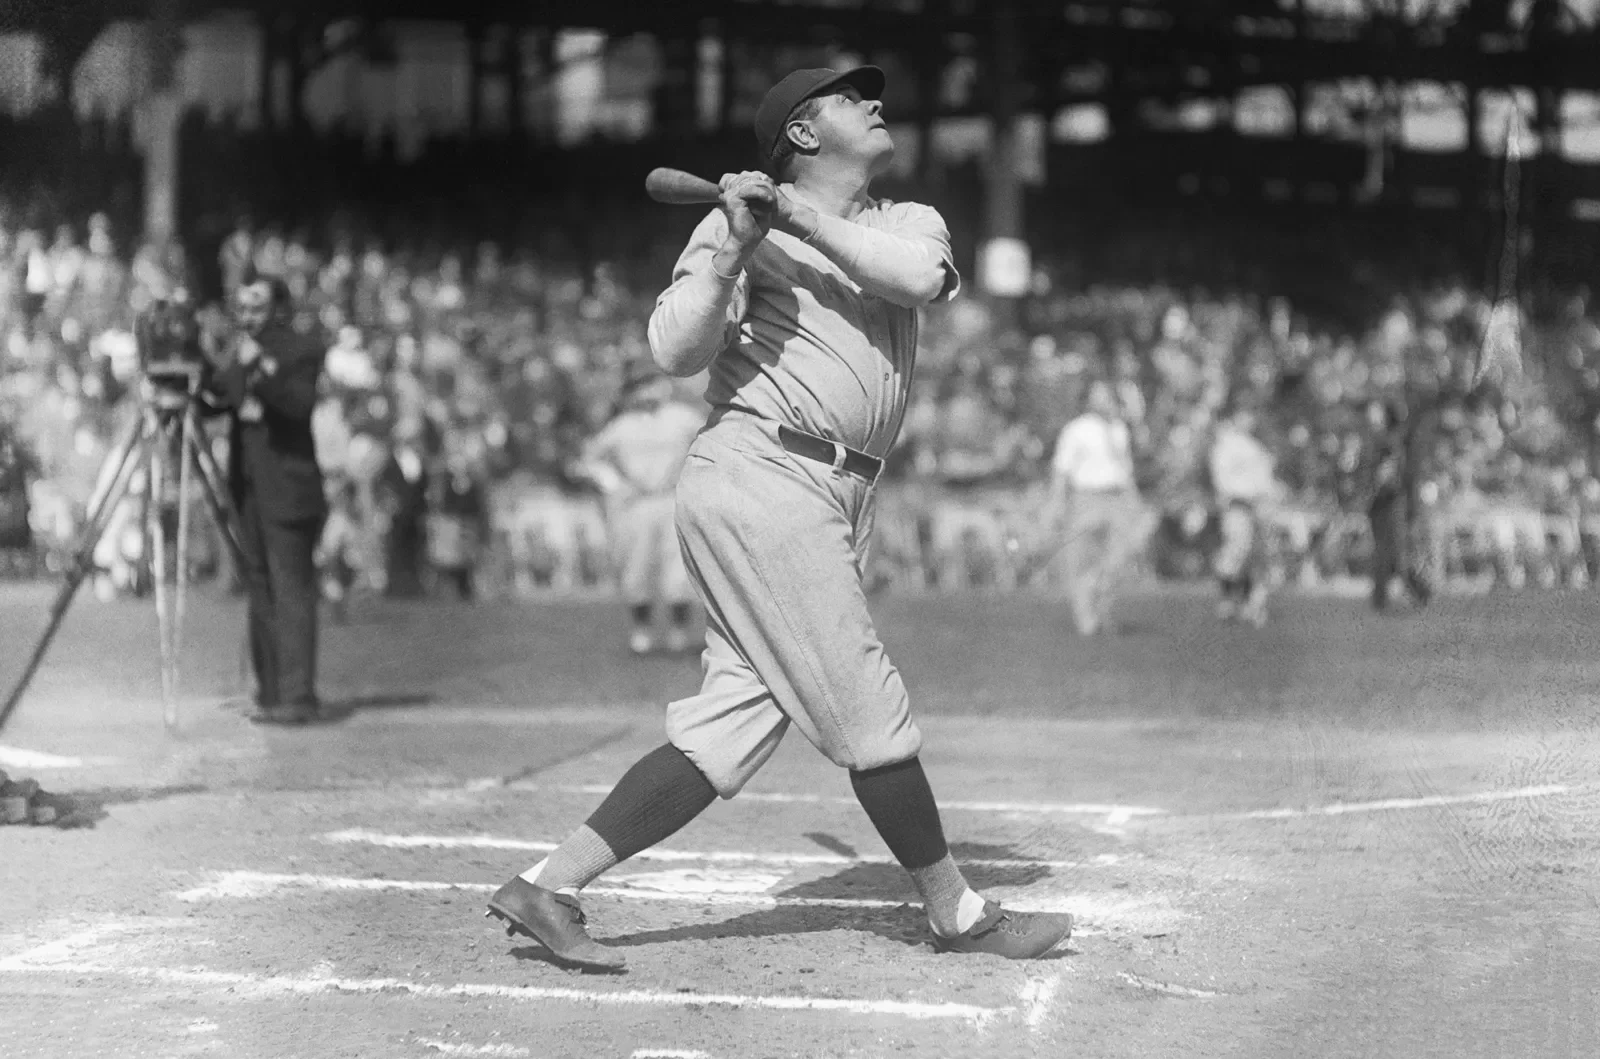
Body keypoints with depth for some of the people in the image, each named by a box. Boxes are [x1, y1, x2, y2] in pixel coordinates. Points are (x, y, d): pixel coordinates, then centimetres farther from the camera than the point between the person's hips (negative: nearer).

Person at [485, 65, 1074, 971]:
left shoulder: (910, 222, 18)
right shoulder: (740, 224, 1)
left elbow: (919, 276, -7)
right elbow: (675, 352, -10)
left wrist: (807, 220, -10)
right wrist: (736, 246, -20)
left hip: (836, 504, 7)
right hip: (761, 479, -7)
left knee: (734, 727, 1)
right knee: (868, 711, -4)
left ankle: (547, 888, 3)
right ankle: (959, 913, 7)